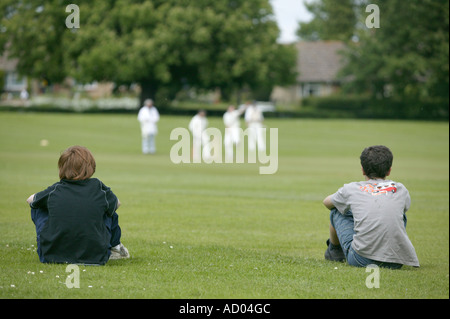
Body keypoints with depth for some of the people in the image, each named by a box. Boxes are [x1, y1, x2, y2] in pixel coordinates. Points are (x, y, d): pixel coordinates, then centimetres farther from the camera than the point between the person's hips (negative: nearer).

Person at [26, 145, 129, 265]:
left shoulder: (55, 190, -1)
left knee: (38, 206, 21)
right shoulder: (99, 188, -1)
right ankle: (114, 247, 45)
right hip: (94, 258, 0)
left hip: (51, 256, 0)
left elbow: (30, 200, 20)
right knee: (109, 208, 24)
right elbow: (117, 203, 22)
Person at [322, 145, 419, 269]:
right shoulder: (400, 189, 10)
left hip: (361, 260, -2)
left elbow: (326, 202, 29)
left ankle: (334, 250, 47)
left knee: (336, 211, 22)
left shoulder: (351, 189, 6)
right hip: (396, 262, 2)